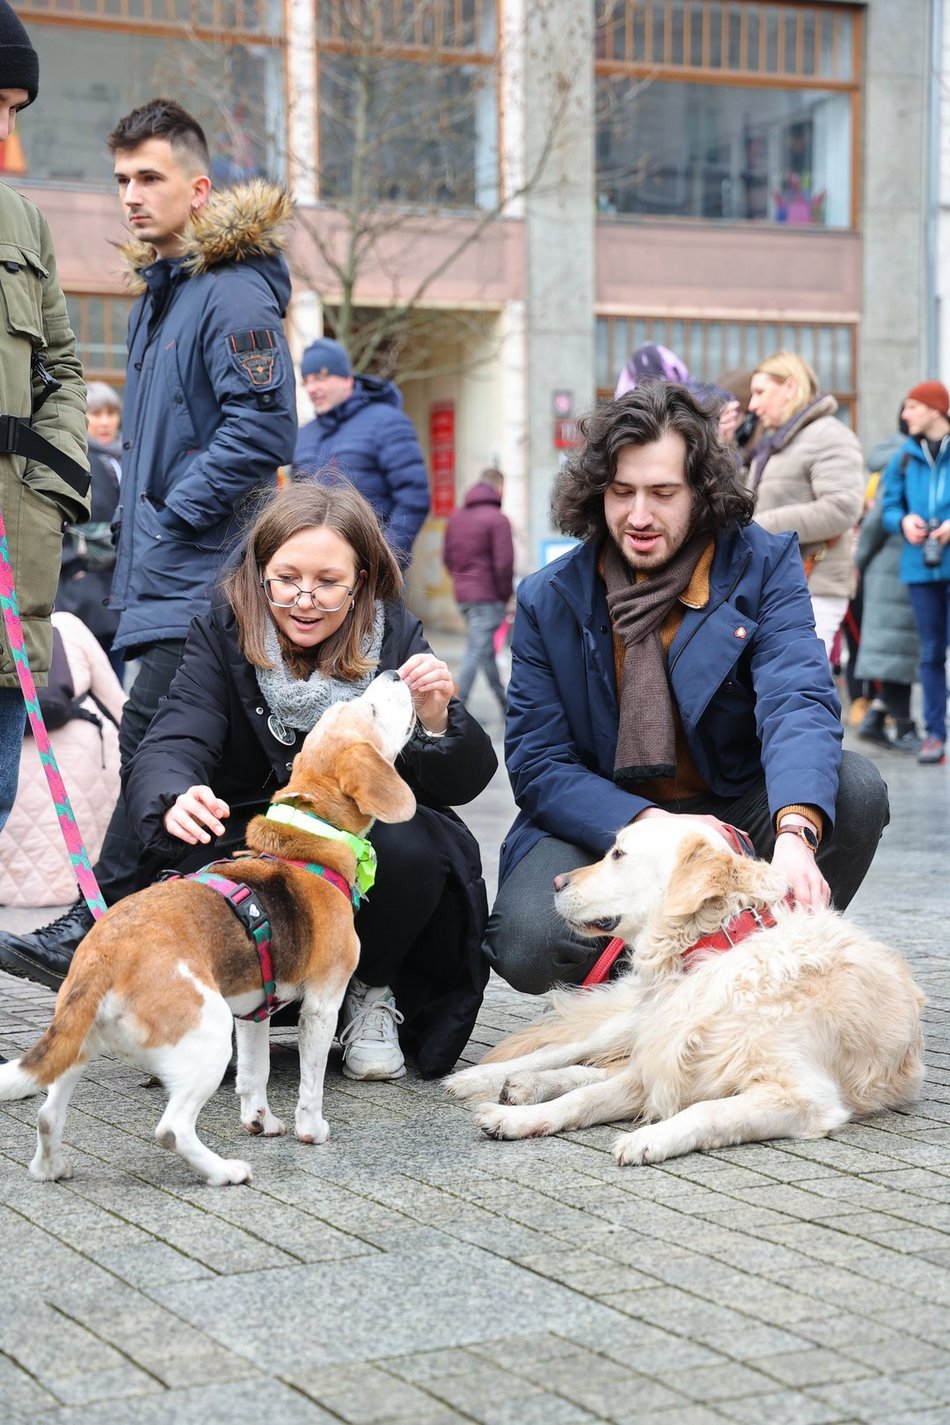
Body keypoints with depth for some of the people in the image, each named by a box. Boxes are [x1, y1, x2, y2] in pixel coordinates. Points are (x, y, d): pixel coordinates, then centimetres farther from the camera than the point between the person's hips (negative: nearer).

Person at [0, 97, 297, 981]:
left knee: (153, 740, -13)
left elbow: (261, 429, -21)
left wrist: (172, 511, -17)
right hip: (161, 572, 10)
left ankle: (98, 929, -12)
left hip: (203, 574, -10)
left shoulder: (235, 293, -11)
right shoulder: (156, 292, 19)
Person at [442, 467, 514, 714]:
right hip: (488, 596, -8)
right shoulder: (497, 519, -12)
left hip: (462, 594, 8)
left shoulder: (456, 517, 11)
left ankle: (505, 703, 27)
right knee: (477, 653, -6)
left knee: (487, 650, 17)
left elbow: (447, 557, 16)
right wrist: (505, 595, -5)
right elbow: (504, 563, -16)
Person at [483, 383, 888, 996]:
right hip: (600, 824, -1)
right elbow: (539, 763, -8)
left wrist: (794, 832, -45)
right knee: (525, 943, -30)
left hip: (732, 809, 1)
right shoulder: (549, 598, -5)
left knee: (856, 784, -27)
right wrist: (650, 828, -28)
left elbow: (799, 702, -24)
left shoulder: (764, 566, -8)